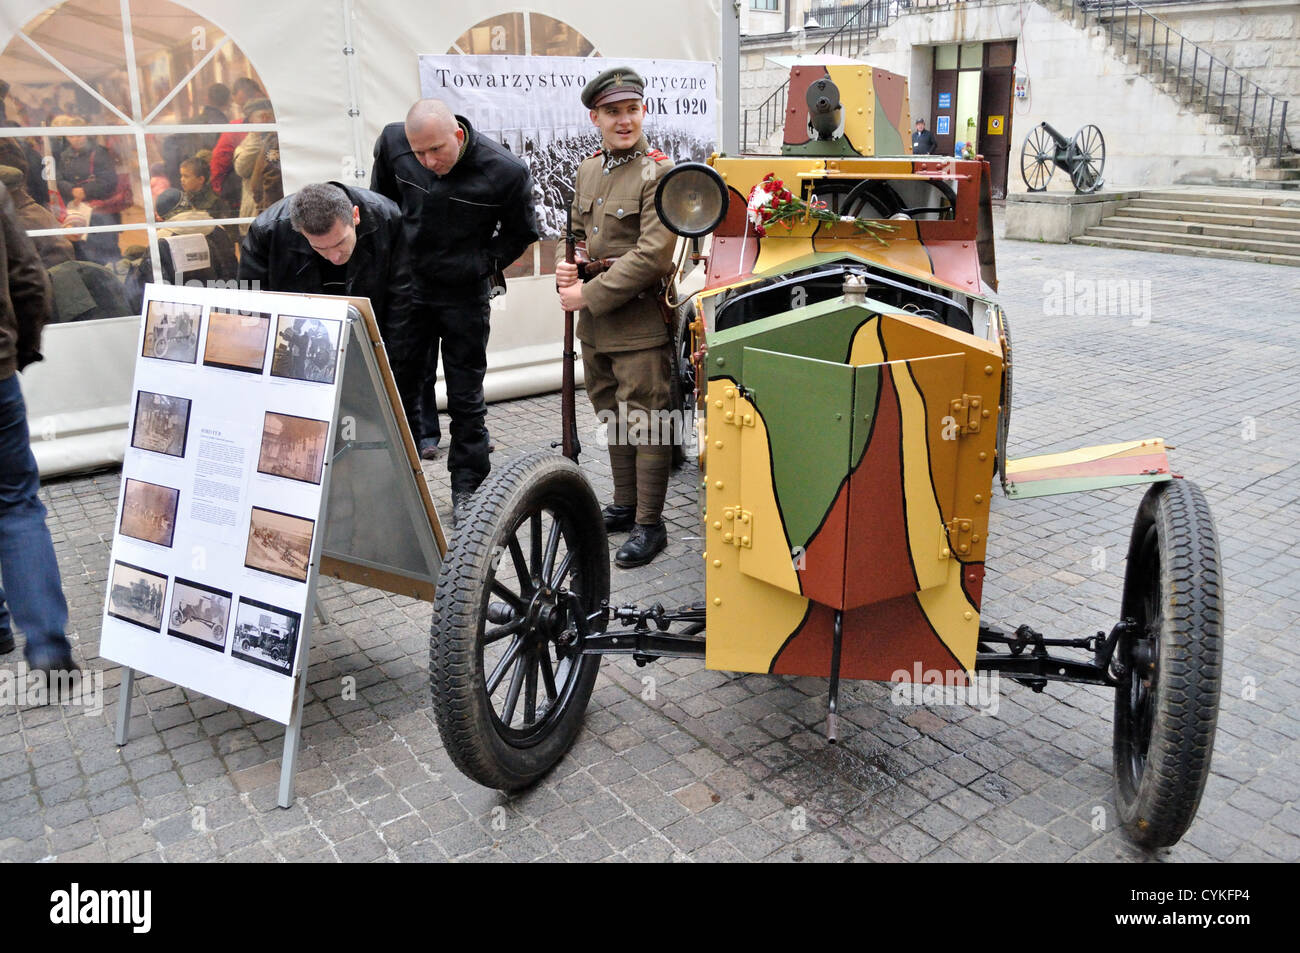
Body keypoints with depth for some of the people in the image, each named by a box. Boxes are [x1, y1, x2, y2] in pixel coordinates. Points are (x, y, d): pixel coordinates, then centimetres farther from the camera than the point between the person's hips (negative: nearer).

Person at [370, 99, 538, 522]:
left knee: (466, 395, 5)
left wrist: (482, 264, -8)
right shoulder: (392, 142, -10)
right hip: (407, 284, 3)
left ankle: (467, 489, 16)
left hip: (464, 293, -2)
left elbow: (520, 233, -1)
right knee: (408, 377, 8)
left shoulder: (506, 172, -19)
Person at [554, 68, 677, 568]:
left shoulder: (659, 173, -12)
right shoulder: (589, 170, 12)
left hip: (640, 324, -8)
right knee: (613, 418, 18)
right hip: (595, 325, 8)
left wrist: (589, 295, -19)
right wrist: (564, 265, 1)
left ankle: (649, 524, 10)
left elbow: (652, 255, -20)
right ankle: (624, 505, 33)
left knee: (646, 423, -1)